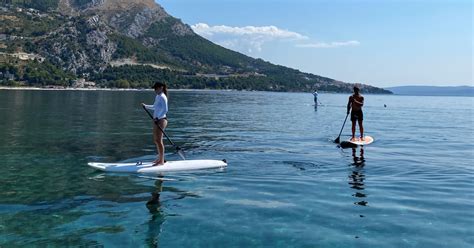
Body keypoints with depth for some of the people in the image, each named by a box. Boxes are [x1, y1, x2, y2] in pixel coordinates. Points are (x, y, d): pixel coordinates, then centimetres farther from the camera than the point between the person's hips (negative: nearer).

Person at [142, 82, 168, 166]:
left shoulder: (162, 97, -15)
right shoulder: (157, 96, 13)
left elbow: (165, 110, -22)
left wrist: (158, 117, -24)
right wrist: (146, 106, 21)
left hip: (161, 120, -10)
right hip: (157, 120, 10)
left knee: (159, 140, -6)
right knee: (156, 140, 16)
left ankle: (161, 161, 1)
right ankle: (160, 157, 28)